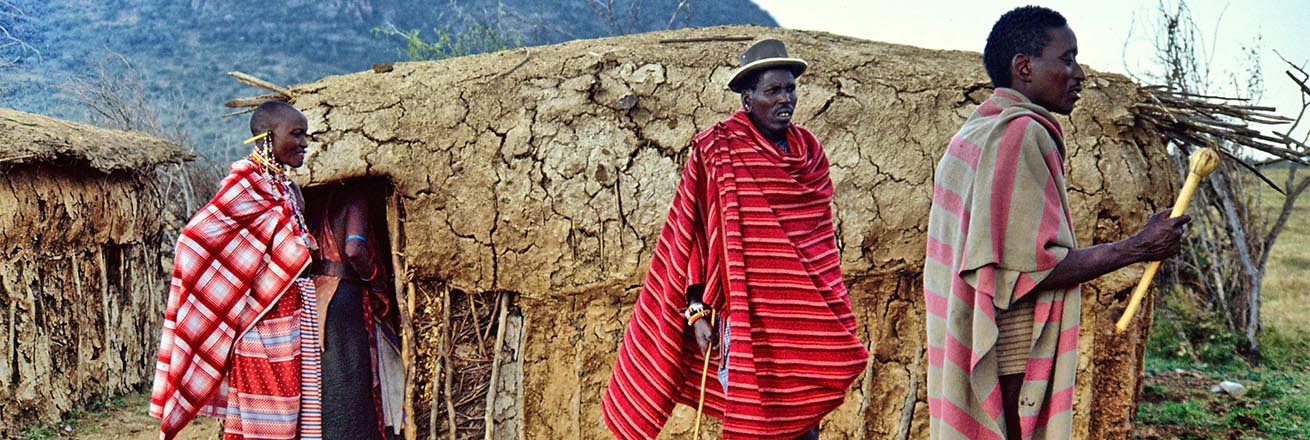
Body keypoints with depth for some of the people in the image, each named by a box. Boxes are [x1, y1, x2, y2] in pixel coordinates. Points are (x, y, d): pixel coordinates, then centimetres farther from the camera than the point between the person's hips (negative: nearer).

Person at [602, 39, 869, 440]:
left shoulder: (809, 152, 10)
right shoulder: (716, 152, -4)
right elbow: (692, 237, -4)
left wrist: (834, 315, 18)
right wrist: (697, 312, -8)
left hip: (806, 317, 5)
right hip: (747, 315, -4)